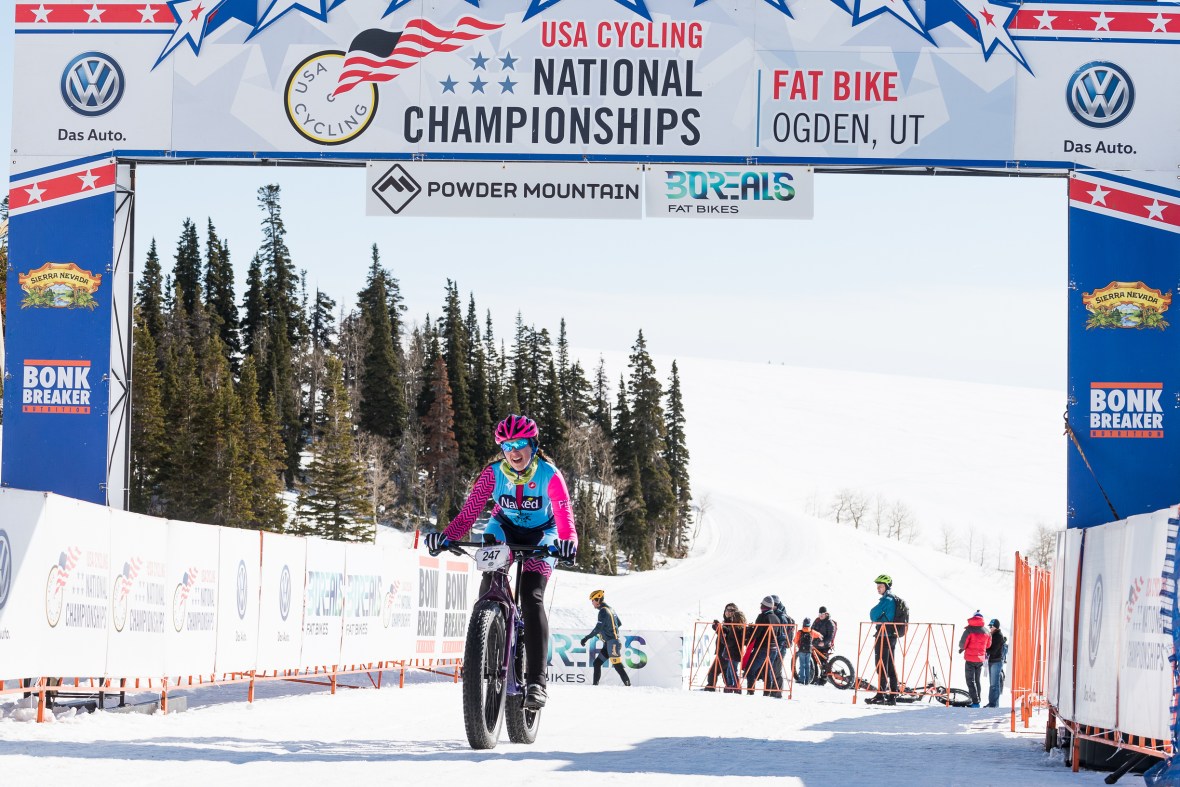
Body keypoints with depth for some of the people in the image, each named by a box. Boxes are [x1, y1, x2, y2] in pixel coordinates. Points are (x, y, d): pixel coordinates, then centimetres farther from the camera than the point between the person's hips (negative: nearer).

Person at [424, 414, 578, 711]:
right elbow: (469, 511, -23)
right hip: (505, 527, 2)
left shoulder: (549, 475, -24)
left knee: (531, 598, -21)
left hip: (541, 535, -2)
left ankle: (536, 681, -22)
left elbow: (564, 516, -32)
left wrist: (568, 542, -54)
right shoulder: (494, 473, -18)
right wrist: (446, 536, -41)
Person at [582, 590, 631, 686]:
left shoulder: (603, 611, -15)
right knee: (597, 663, 10)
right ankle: (595, 685, 10)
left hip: (612, 643, -10)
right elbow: (618, 623, 24)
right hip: (608, 643, 10)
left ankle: (628, 685, -9)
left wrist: (587, 638, -16)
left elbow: (598, 628, -21)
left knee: (617, 666, -9)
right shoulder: (610, 609, 14)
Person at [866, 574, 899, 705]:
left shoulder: (886, 600, -14)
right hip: (892, 636, 9)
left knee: (881, 666, -9)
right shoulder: (894, 600, 16)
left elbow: (873, 615, -13)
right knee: (891, 666, 10)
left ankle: (881, 695, -12)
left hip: (884, 636, -9)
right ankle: (892, 696, 10)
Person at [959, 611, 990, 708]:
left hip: (970, 660, -5)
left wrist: (962, 648, 9)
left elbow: (962, 644, -14)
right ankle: (977, 700, 19)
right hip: (980, 659, 5)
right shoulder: (986, 632, 3)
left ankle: (975, 702, -12)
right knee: (977, 680, 17)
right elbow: (988, 645, 13)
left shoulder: (969, 631, -12)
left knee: (971, 681, -2)